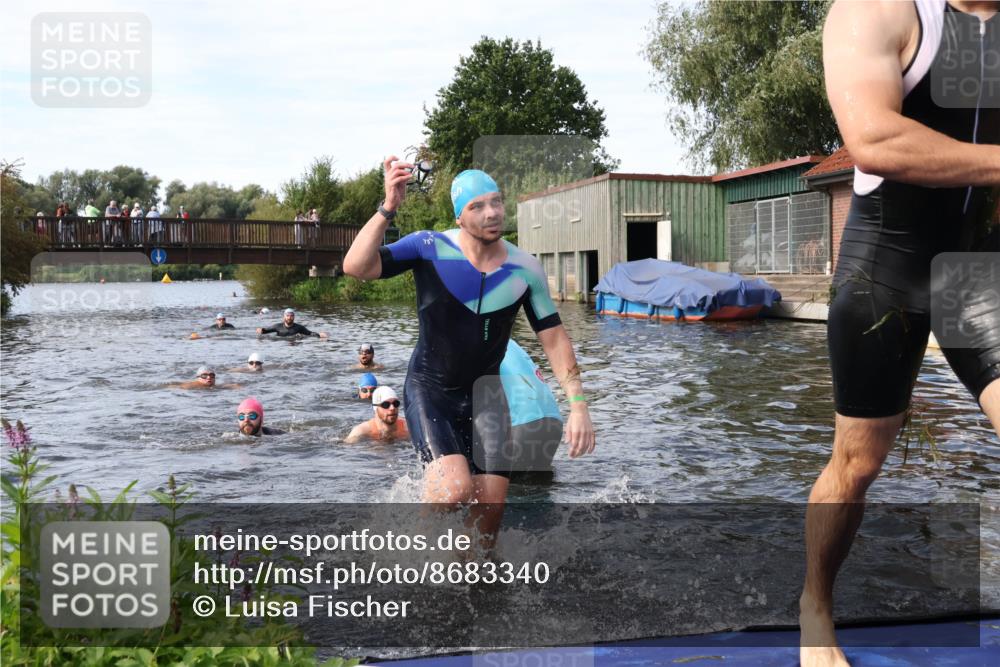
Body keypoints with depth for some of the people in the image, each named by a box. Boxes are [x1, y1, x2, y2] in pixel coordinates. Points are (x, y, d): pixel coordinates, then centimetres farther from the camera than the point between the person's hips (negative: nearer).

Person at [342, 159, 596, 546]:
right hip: (429, 390, -3)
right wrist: (388, 208, -34)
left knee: (491, 506, 0)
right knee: (456, 488, -23)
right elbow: (356, 267, -24)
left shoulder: (526, 269, -5)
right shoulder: (430, 248, -14)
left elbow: (554, 338, 0)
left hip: (484, 393, 3)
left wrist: (578, 404, -8)